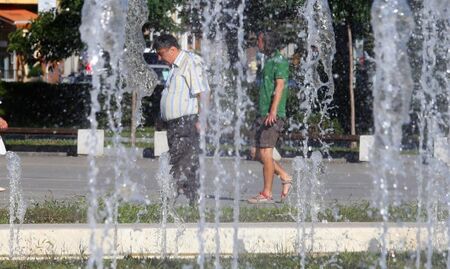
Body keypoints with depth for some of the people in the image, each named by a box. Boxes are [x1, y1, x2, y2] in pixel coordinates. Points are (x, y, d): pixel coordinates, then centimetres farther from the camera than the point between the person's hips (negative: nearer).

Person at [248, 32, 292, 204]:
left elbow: (280, 86, -19)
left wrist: (273, 111, -29)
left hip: (273, 115, -9)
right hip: (262, 114, 9)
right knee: (257, 154, 8)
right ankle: (285, 177, 16)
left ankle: (267, 194, -5)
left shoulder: (279, 62, -9)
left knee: (265, 152, -8)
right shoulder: (269, 61, 20)